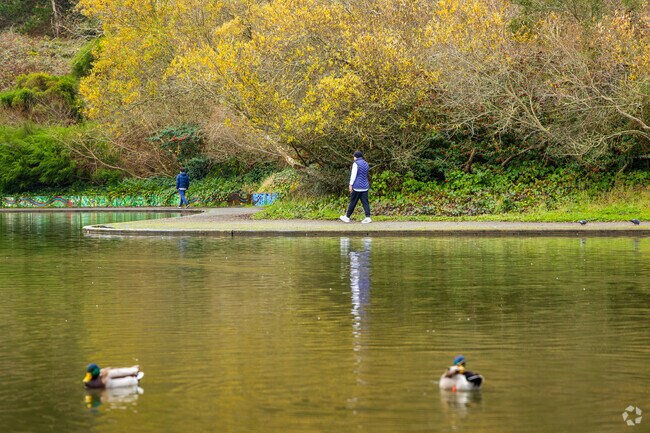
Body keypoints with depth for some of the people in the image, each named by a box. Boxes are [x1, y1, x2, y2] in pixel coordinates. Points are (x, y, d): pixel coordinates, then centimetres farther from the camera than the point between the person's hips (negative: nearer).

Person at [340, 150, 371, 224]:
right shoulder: (366, 164, 13)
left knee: (353, 202, 1)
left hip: (357, 186, -7)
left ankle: (347, 217, 10)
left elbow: (353, 174, -13)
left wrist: (351, 185, -10)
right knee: (365, 202, 2)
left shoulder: (356, 163, -9)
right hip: (365, 186, 7)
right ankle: (368, 217, -7)